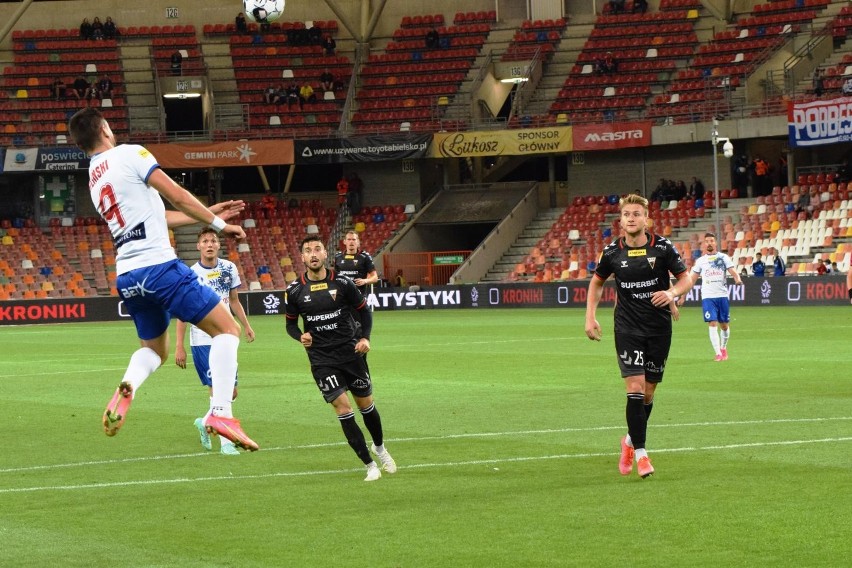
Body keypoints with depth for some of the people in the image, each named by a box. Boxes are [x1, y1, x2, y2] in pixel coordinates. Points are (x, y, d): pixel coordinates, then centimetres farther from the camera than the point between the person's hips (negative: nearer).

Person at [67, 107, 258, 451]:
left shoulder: (93, 181, 20)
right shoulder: (130, 154, -3)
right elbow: (176, 195, -7)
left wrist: (207, 214, 29)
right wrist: (218, 223, 4)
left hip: (126, 277, 7)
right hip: (158, 265, -7)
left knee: (153, 349, 26)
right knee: (227, 330, 0)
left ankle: (127, 386, -8)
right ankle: (220, 412, -16)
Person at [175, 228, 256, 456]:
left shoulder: (229, 268, 4)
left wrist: (246, 326, 13)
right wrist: (179, 346, -10)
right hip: (202, 341, -5)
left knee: (231, 392, 7)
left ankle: (205, 423, 31)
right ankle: (227, 442, -3)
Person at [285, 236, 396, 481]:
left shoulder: (342, 283, -5)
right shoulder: (295, 290, -3)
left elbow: (364, 310, 6)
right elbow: (290, 323, 9)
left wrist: (365, 337, -9)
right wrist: (301, 336, -12)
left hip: (351, 352, 1)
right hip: (321, 358, -1)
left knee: (366, 404, 10)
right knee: (342, 408, -10)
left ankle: (379, 447, 38)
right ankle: (370, 465, -2)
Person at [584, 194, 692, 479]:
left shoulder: (663, 247, -6)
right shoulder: (612, 252, -3)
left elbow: (686, 279, 1)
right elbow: (597, 282, 15)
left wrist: (672, 293, -20)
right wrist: (590, 317, 5)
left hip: (659, 327, 1)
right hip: (628, 329, -1)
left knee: (648, 392, 8)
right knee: (635, 387, -14)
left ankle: (630, 440, 33)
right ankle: (640, 453, -8)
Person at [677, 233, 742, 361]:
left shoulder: (723, 257, 5)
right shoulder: (700, 261, 9)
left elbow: (732, 271, -6)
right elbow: (691, 280, 12)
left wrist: (737, 278, -29)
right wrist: (683, 296, 7)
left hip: (722, 295, 0)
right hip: (707, 297, 0)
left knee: (724, 325, 9)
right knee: (712, 324, -11)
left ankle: (723, 348, 32)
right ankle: (718, 354, -11)